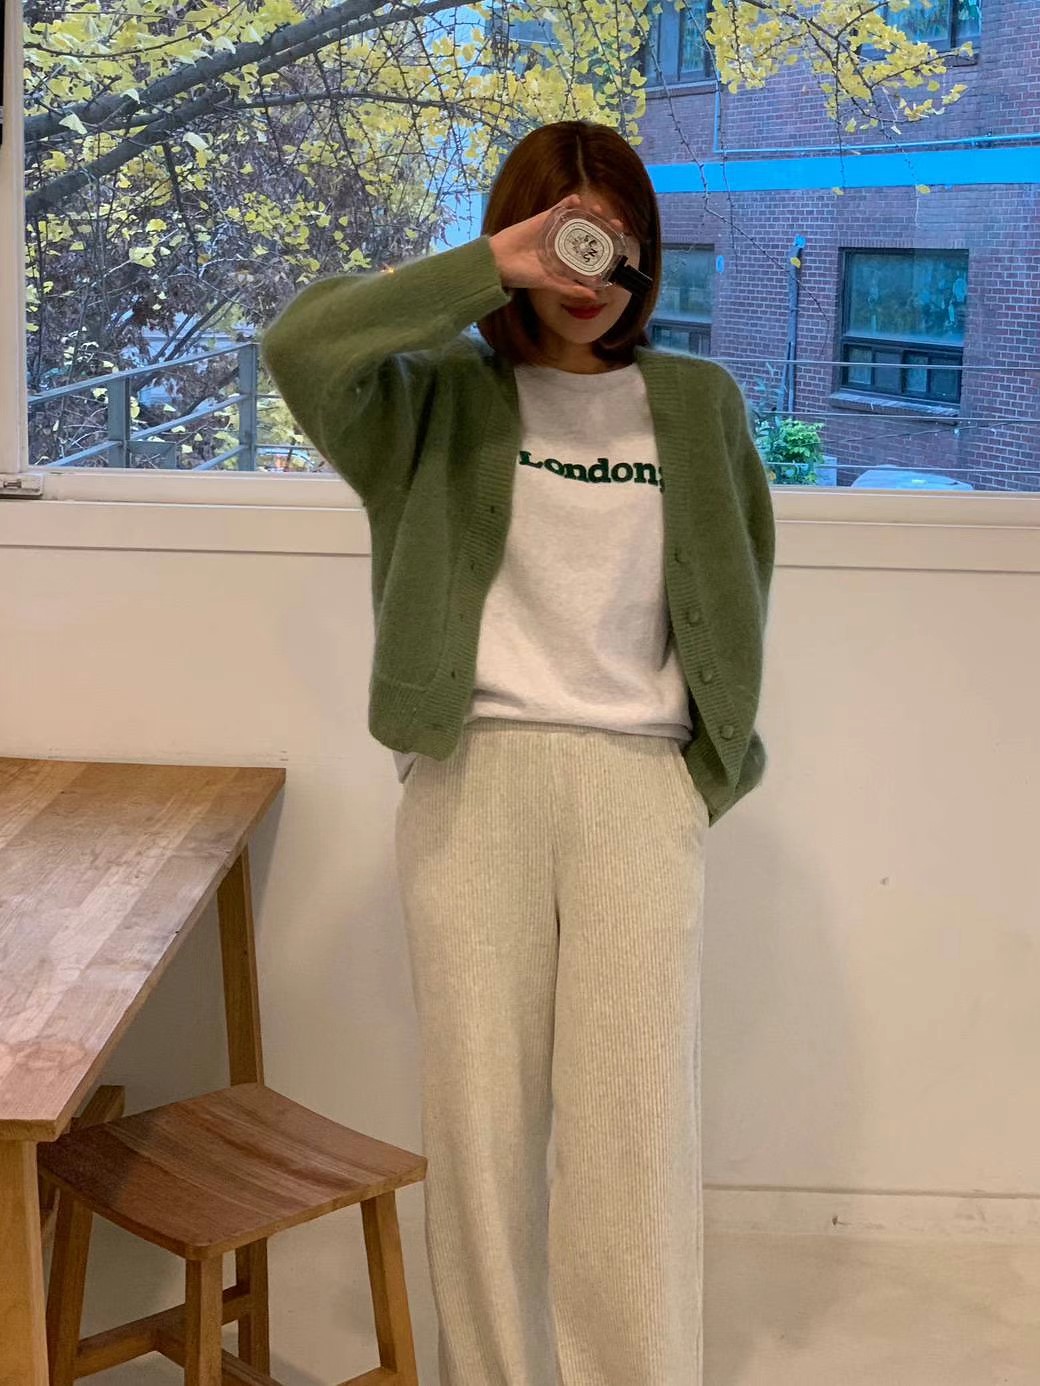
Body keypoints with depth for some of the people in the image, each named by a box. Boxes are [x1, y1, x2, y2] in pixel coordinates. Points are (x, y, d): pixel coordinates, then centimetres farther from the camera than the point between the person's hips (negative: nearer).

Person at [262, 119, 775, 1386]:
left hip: (641, 781, 1)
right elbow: (300, 343, -13)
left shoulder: (699, 405, 13)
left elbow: (738, 595, 17)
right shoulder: (444, 395, 7)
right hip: (474, 773, 0)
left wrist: (718, 759, 8)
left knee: (635, 1114, -5)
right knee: (480, 1102, 2)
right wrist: (485, 268, -13)